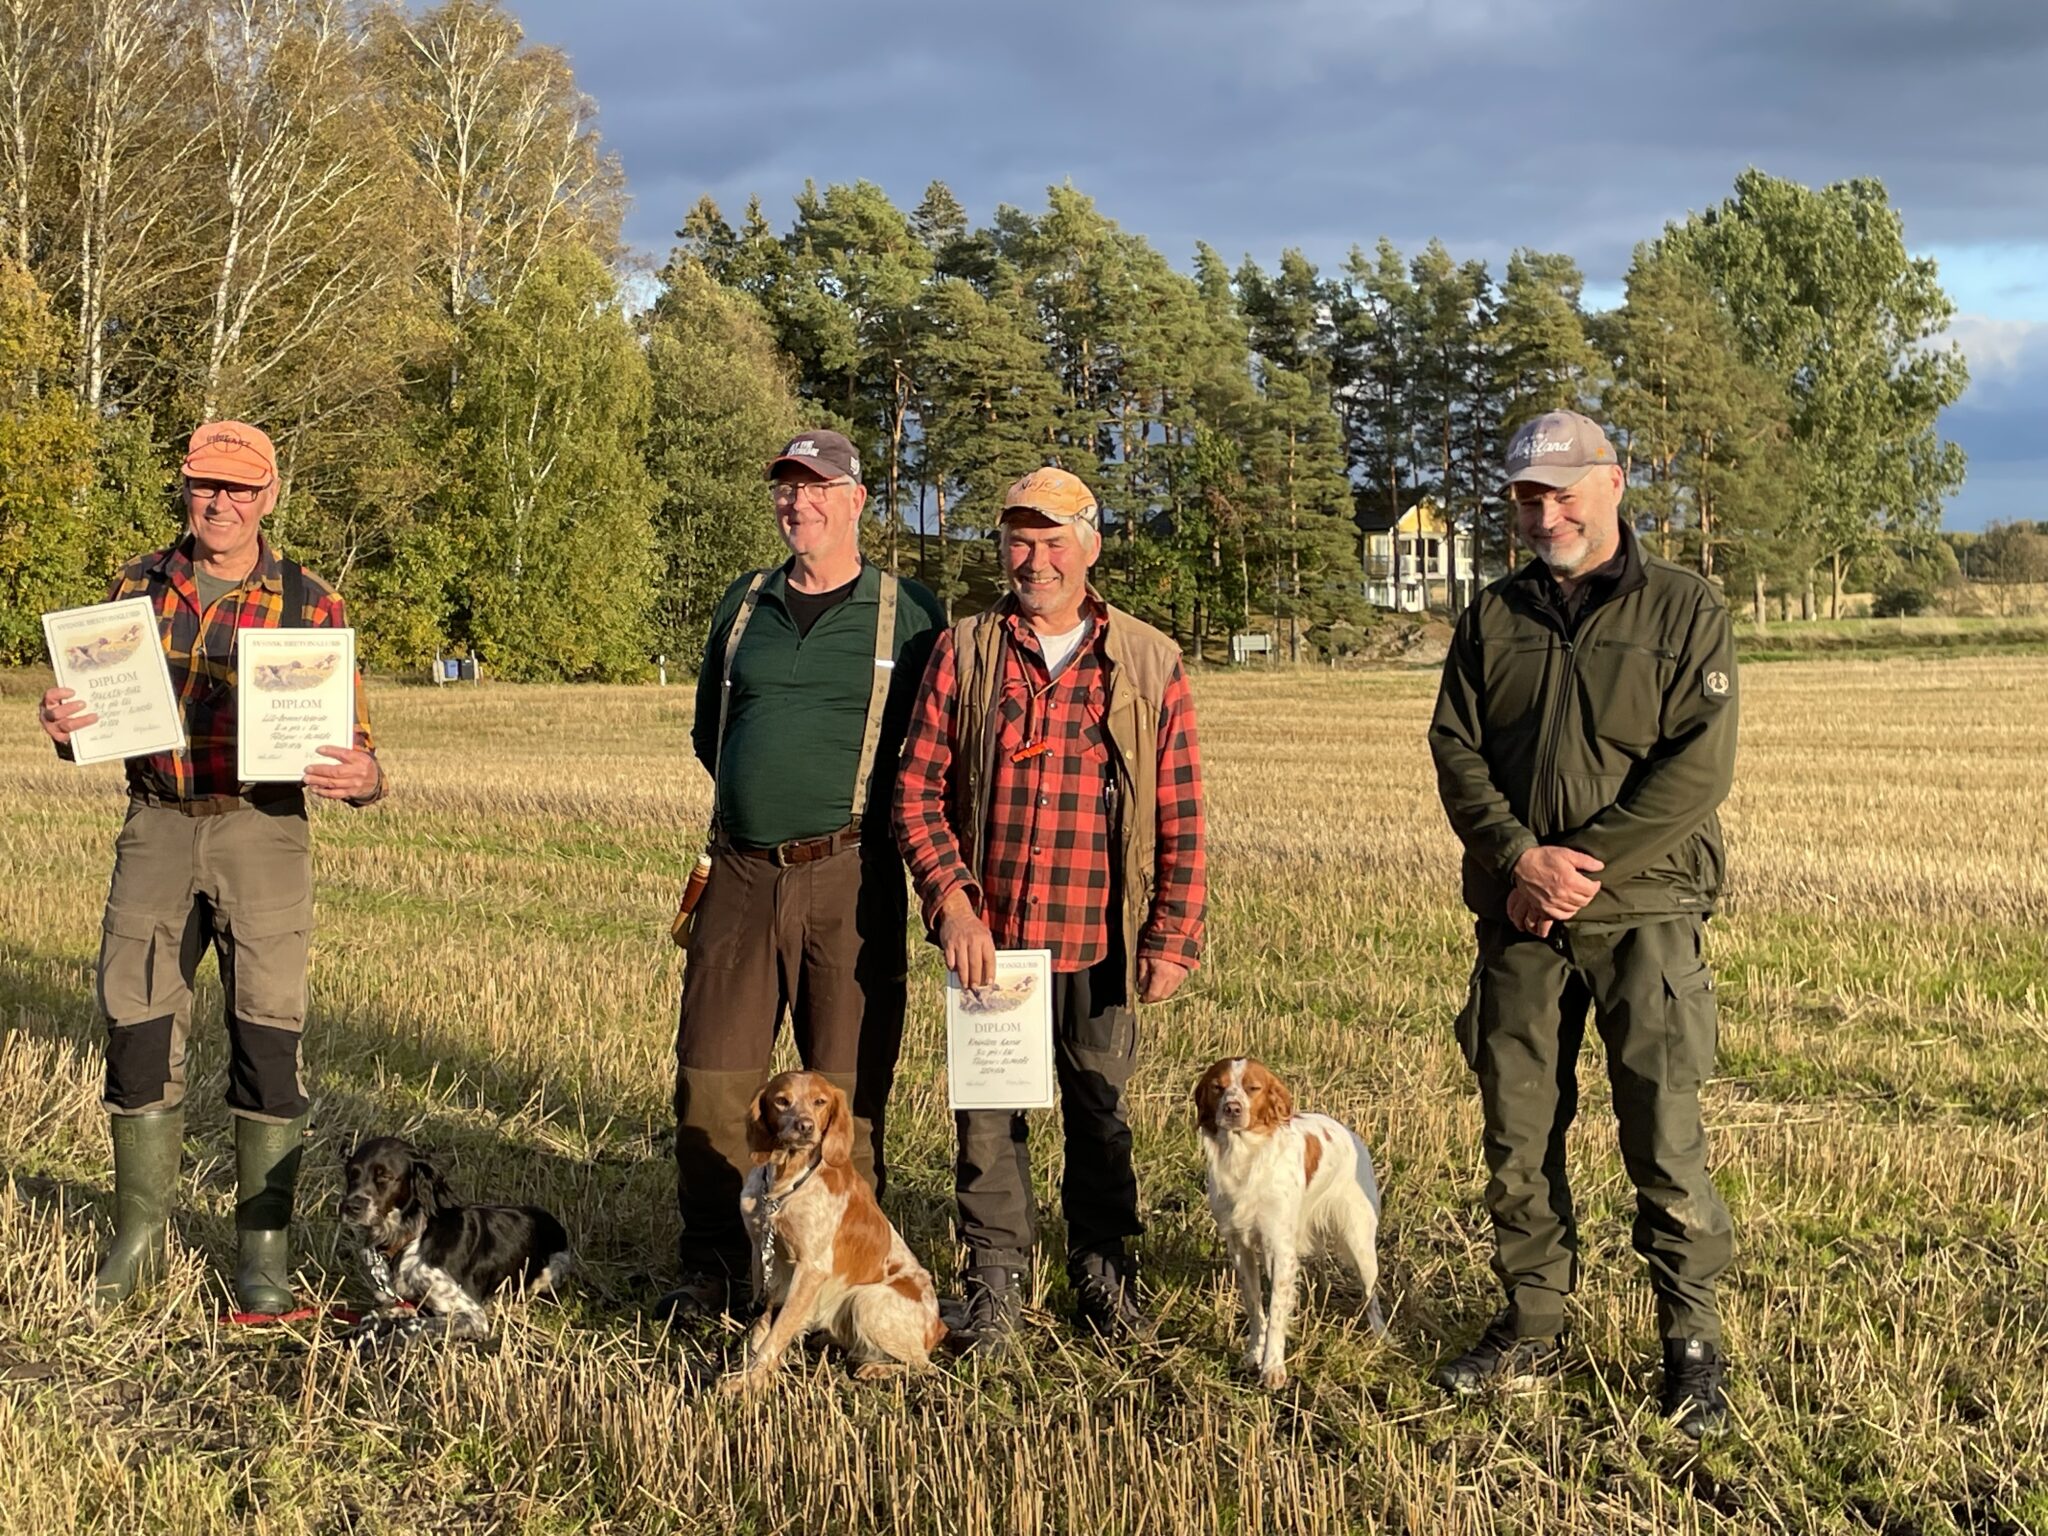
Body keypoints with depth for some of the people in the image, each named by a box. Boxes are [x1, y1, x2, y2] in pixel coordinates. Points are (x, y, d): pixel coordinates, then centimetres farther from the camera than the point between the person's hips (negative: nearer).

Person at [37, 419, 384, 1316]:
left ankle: (263, 1249, 6)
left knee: (267, 1031, -4)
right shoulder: (136, 589, 9)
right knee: (137, 1024, 3)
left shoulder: (309, 605, 2)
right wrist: (64, 726, -8)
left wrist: (361, 778, -20)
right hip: (156, 828, 2)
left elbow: (352, 739, 4)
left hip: (263, 829, -2)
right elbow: (100, 714, 15)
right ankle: (139, 1234, 17)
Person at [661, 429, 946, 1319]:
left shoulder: (909, 615, 4)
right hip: (741, 872, 3)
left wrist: (870, 816, 4)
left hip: (850, 878, -3)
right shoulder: (743, 604, 15)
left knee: (847, 1085, 0)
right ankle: (713, 1268, 13)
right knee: (710, 1076, 2)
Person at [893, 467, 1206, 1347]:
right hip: (990, 935, 0)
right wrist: (950, 900, -10)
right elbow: (917, 787, 2)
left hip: (1100, 940, 0)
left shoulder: (1148, 663, 3)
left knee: (1101, 1109, 11)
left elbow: (1180, 813, 3)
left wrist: (1174, 936, -2)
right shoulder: (963, 653, 4)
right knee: (987, 1111, 5)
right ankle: (995, 1277, 20)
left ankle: (1104, 1272, 26)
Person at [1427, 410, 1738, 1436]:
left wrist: (1587, 865, -14)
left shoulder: (1685, 609, 1)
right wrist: (1524, 856, -11)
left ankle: (1691, 1341, 6)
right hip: (1518, 912, 4)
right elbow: (1454, 746, 5)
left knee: (1663, 1131, -6)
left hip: (1643, 906, -4)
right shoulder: (1493, 617, 12)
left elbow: (1700, 762, -8)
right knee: (1517, 1132, 7)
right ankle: (1531, 1324, 20)